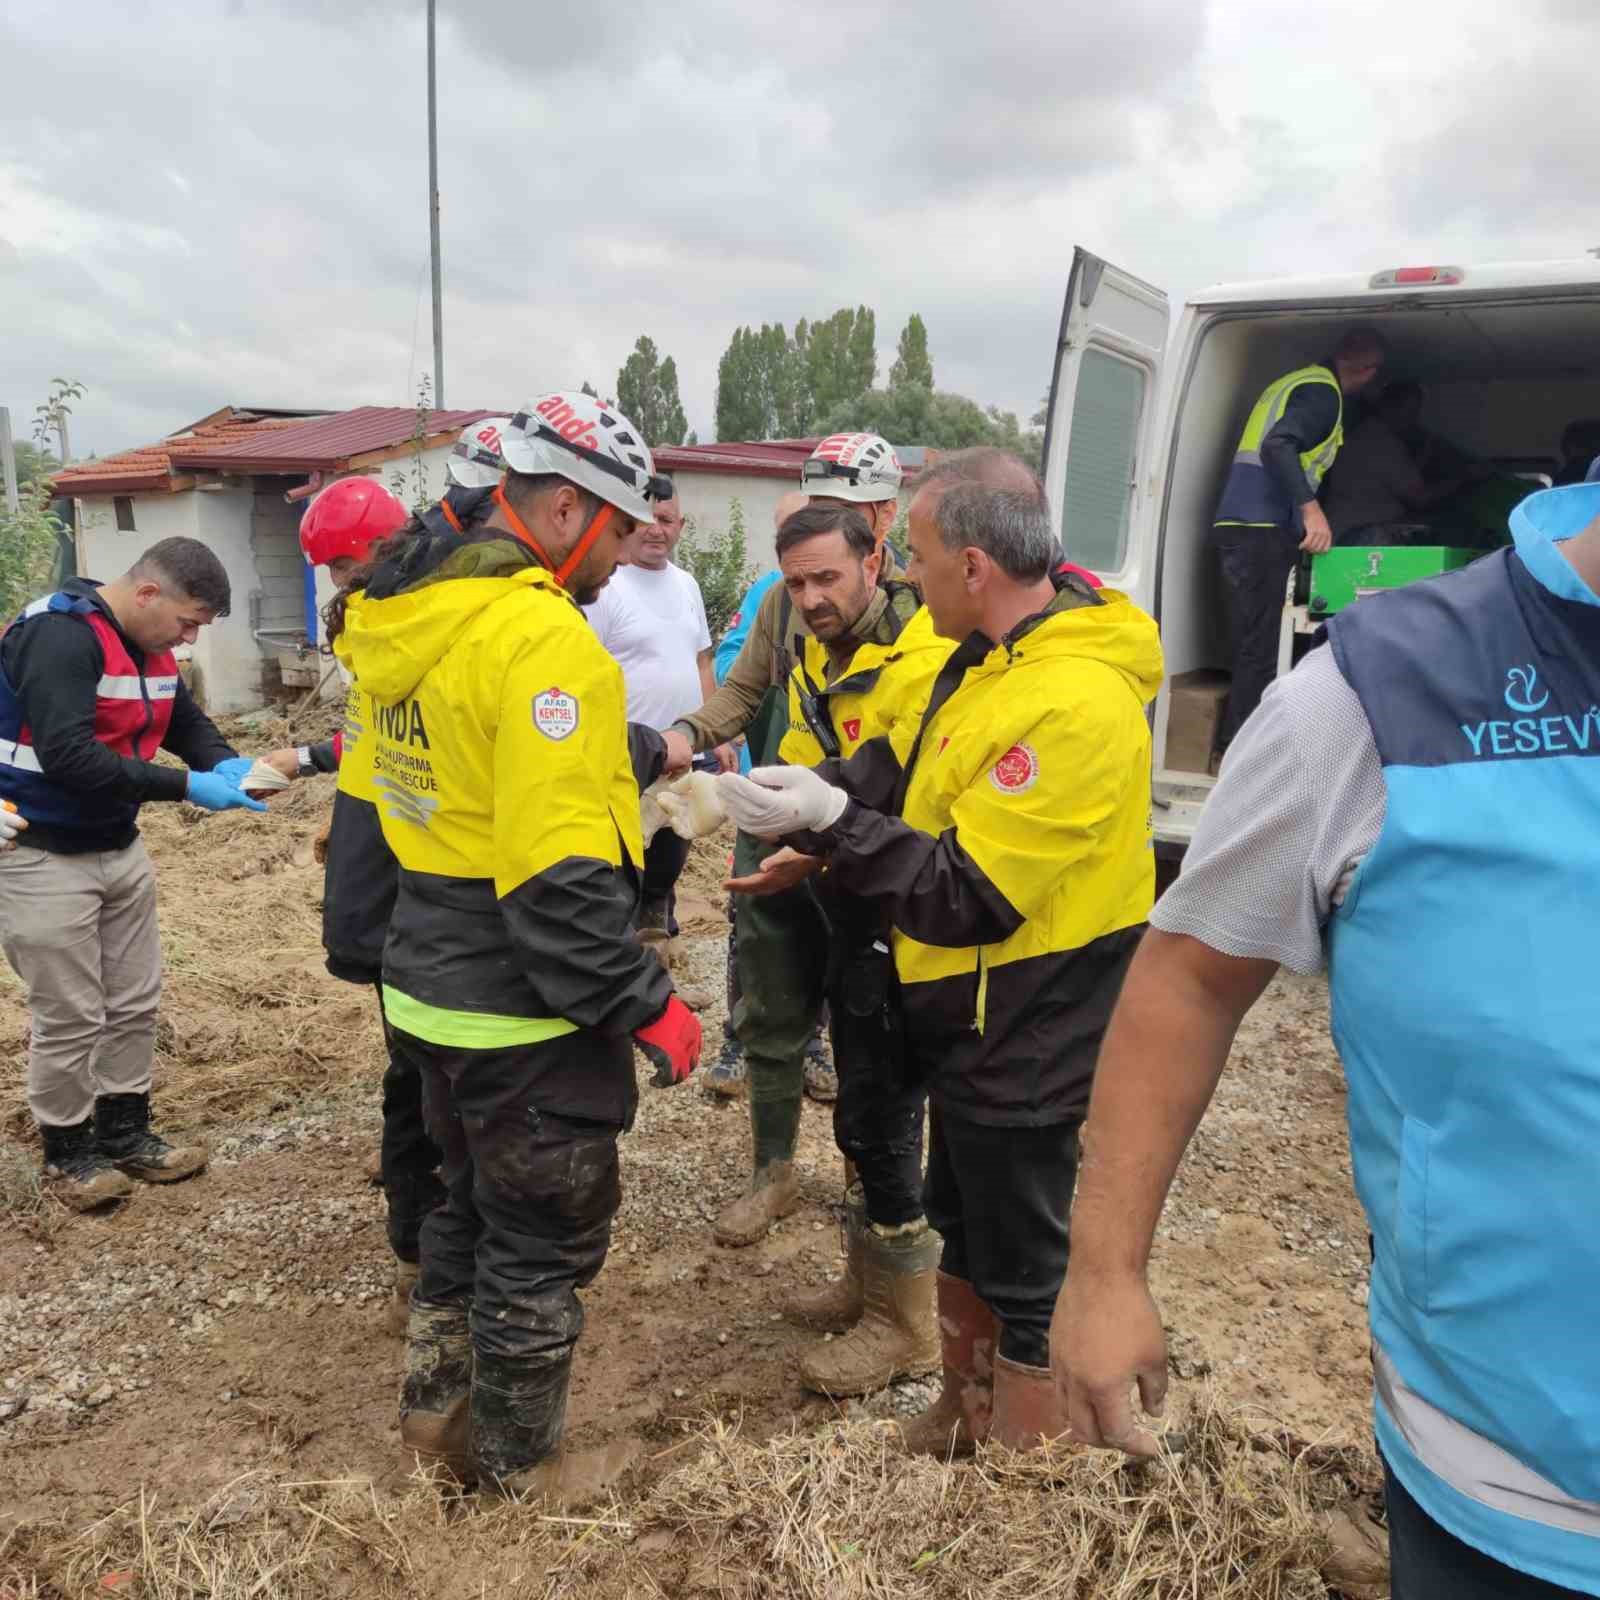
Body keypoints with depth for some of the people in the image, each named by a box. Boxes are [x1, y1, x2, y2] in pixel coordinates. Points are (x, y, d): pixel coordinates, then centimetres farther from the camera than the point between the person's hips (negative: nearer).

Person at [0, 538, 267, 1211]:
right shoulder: (60, 634, -24)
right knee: (70, 1017, 2)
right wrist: (188, 787, -31)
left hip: (119, 848, 9)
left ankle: (125, 1135, 30)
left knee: (135, 1002, 15)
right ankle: (66, 1152, 21)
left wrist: (228, 764, -9)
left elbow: (187, 722, 14)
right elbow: (67, 756, -32)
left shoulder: (151, 647, 3)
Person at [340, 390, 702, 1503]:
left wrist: (640, 753, 15)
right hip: (525, 1011, -9)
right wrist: (649, 1007, -18)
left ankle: (437, 1407, 44)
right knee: (545, 1240, 12)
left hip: (435, 985, 9)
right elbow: (563, 878, -27)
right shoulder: (542, 636, -24)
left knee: (473, 1204, 27)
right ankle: (517, 1463, 32)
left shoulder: (410, 616, 5)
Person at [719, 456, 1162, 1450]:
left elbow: (968, 895, -28)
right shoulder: (998, 654, 3)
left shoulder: (1071, 704, -29)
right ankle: (963, 1418, 46)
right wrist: (811, 795, -6)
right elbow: (908, 765, 9)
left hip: (1025, 1039, -10)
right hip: (975, 1022, 10)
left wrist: (831, 822, -25)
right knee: (963, 1228, 25)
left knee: (1022, 1264, 9)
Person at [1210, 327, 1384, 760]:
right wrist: (1311, 508, -28)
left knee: (1251, 647, 10)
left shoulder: (1296, 382, 25)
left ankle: (1234, 749, 11)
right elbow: (1277, 446, -21)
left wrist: (1301, 514, 38)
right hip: (1260, 530, -9)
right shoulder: (1323, 391, -5)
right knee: (1258, 652, -10)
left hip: (1242, 527, 10)